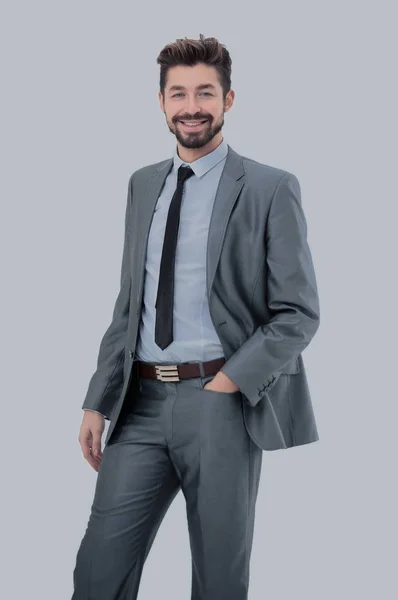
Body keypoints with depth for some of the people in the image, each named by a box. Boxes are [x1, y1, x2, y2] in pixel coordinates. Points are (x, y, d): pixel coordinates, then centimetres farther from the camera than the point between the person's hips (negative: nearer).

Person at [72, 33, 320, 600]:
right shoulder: (143, 184, 14)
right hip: (141, 402, 5)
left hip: (221, 400, -4)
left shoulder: (271, 188, -3)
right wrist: (98, 402, 10)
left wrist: (231, 382, -15)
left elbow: (299, 313, -5)